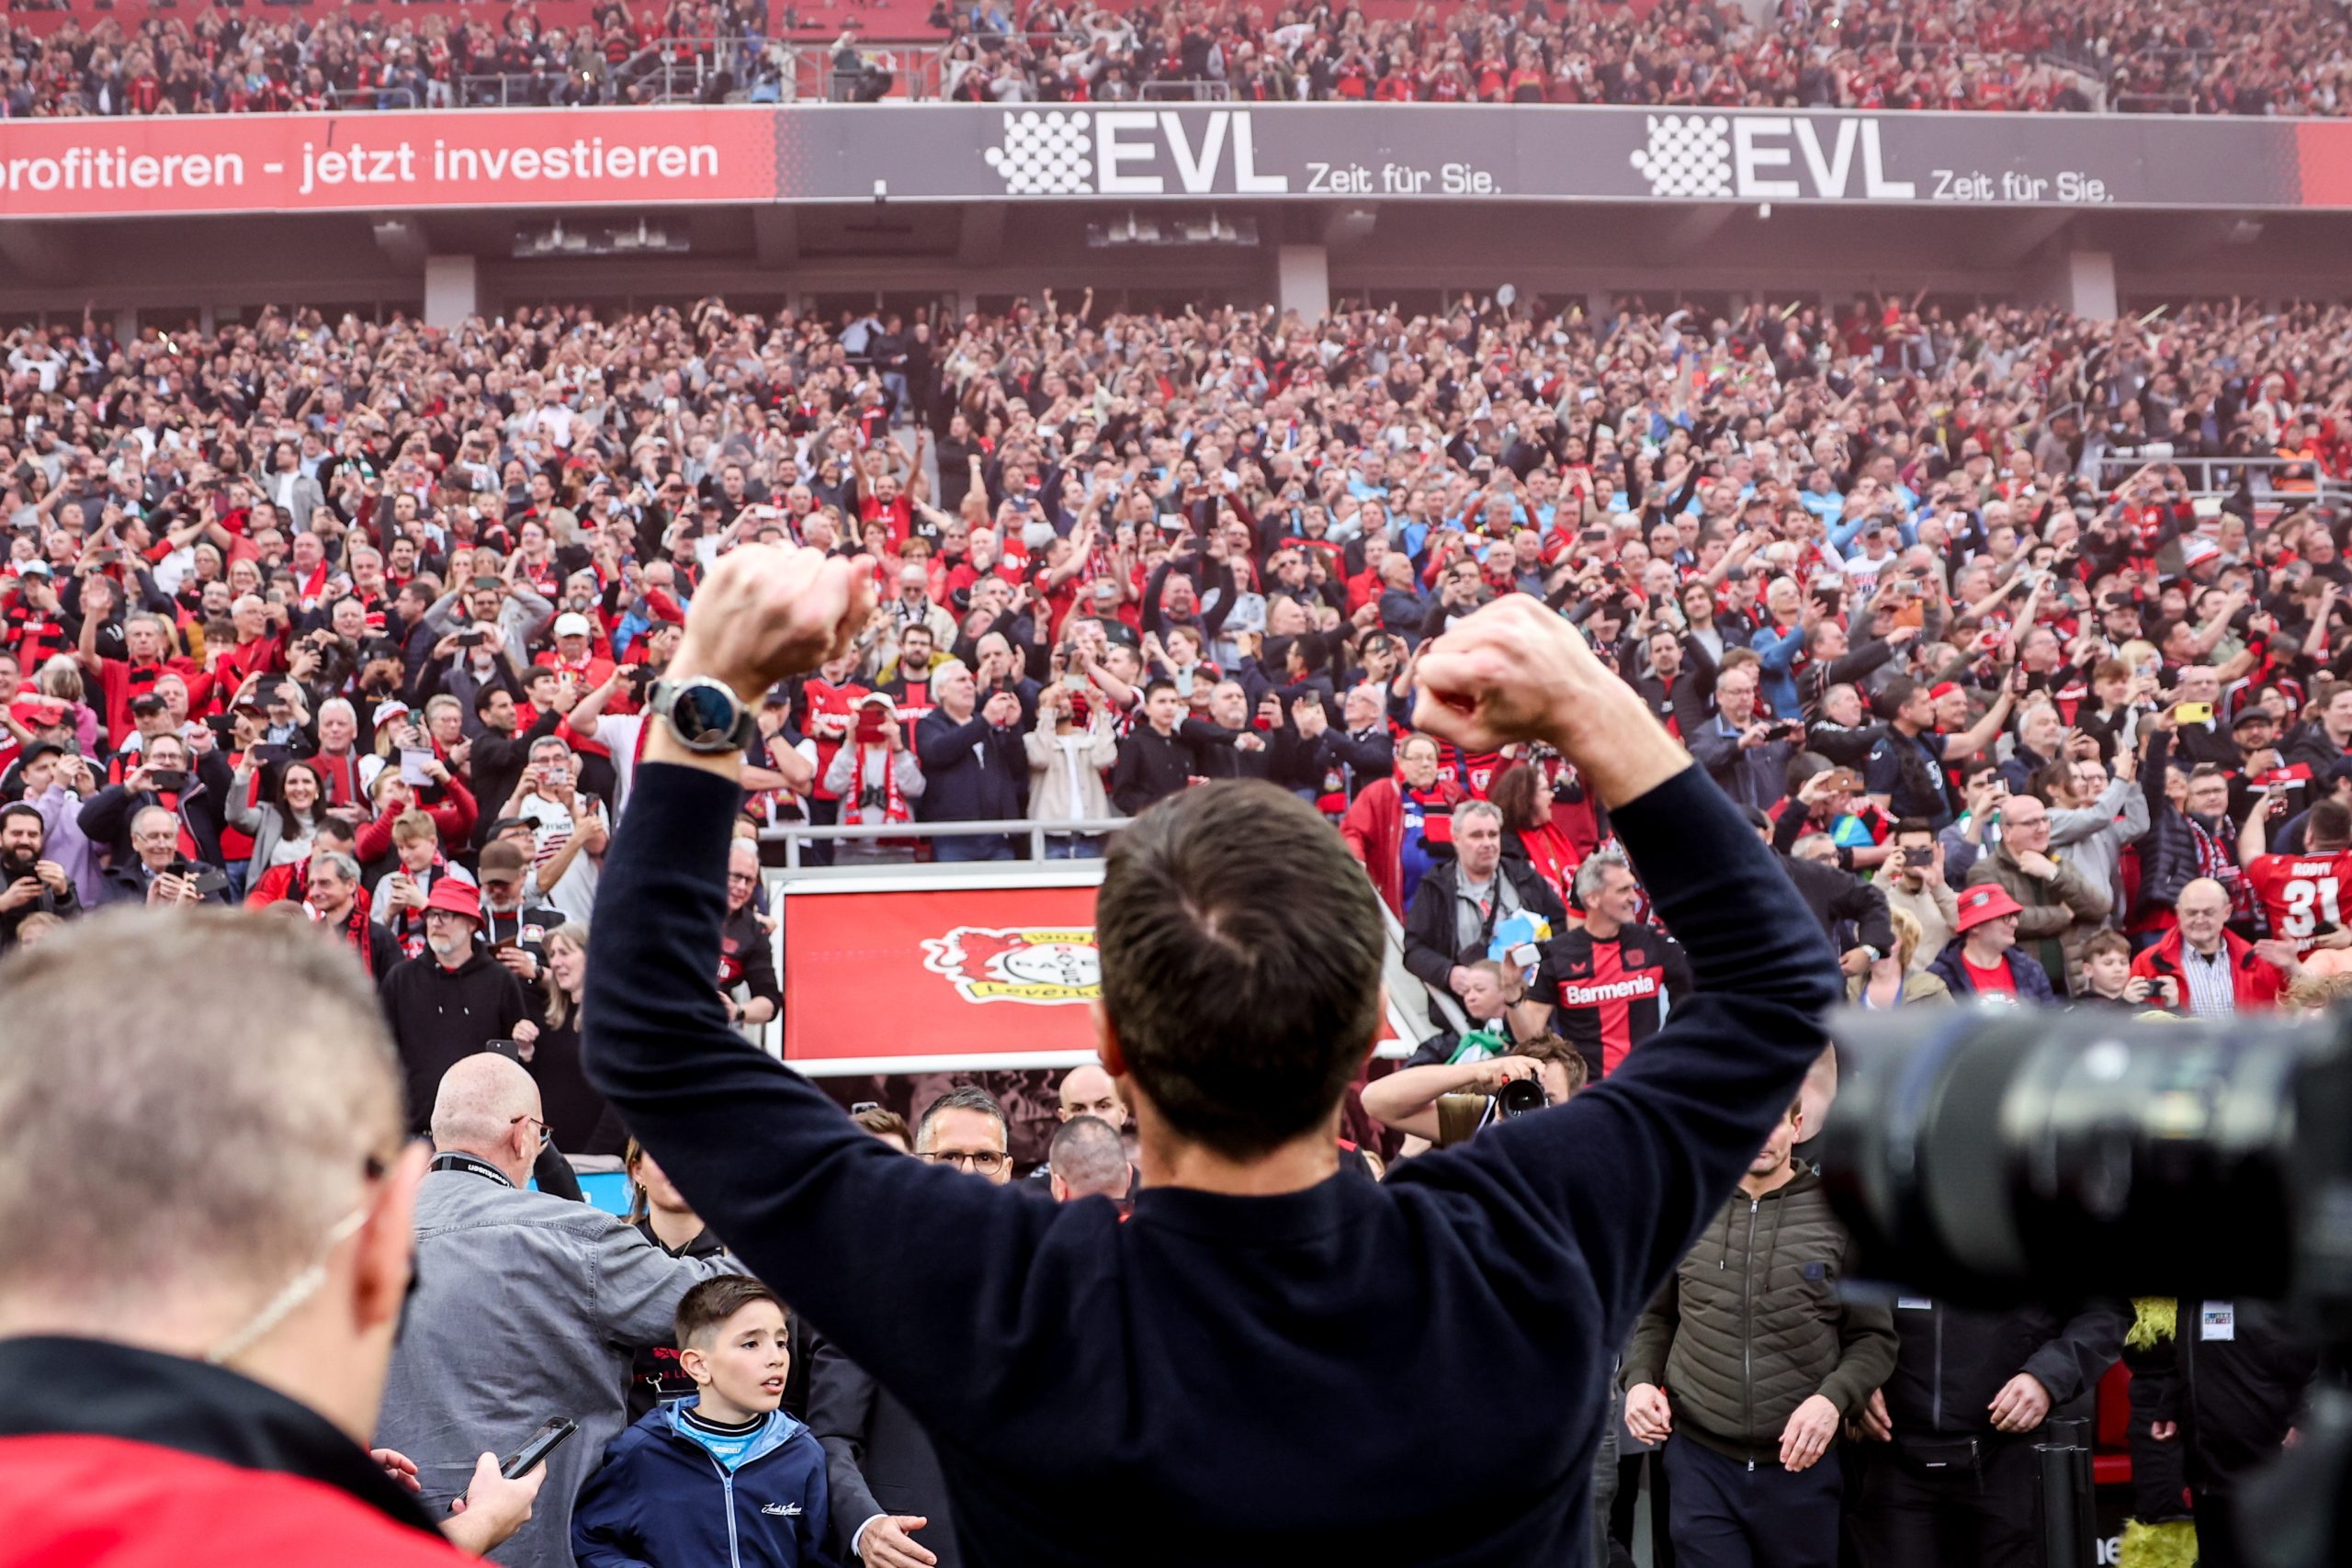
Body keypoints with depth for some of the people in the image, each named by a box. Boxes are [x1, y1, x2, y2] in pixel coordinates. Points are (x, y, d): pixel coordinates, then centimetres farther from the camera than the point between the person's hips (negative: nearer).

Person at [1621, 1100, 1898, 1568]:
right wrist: (1639, 1380, -1)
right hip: (1699, 1462, 1)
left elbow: (1873, 1337, 2)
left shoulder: (1841, 1215, -1)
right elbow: (1655, 1316, 16)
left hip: (1802, 1465, -1)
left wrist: (1833, 1397, -15)